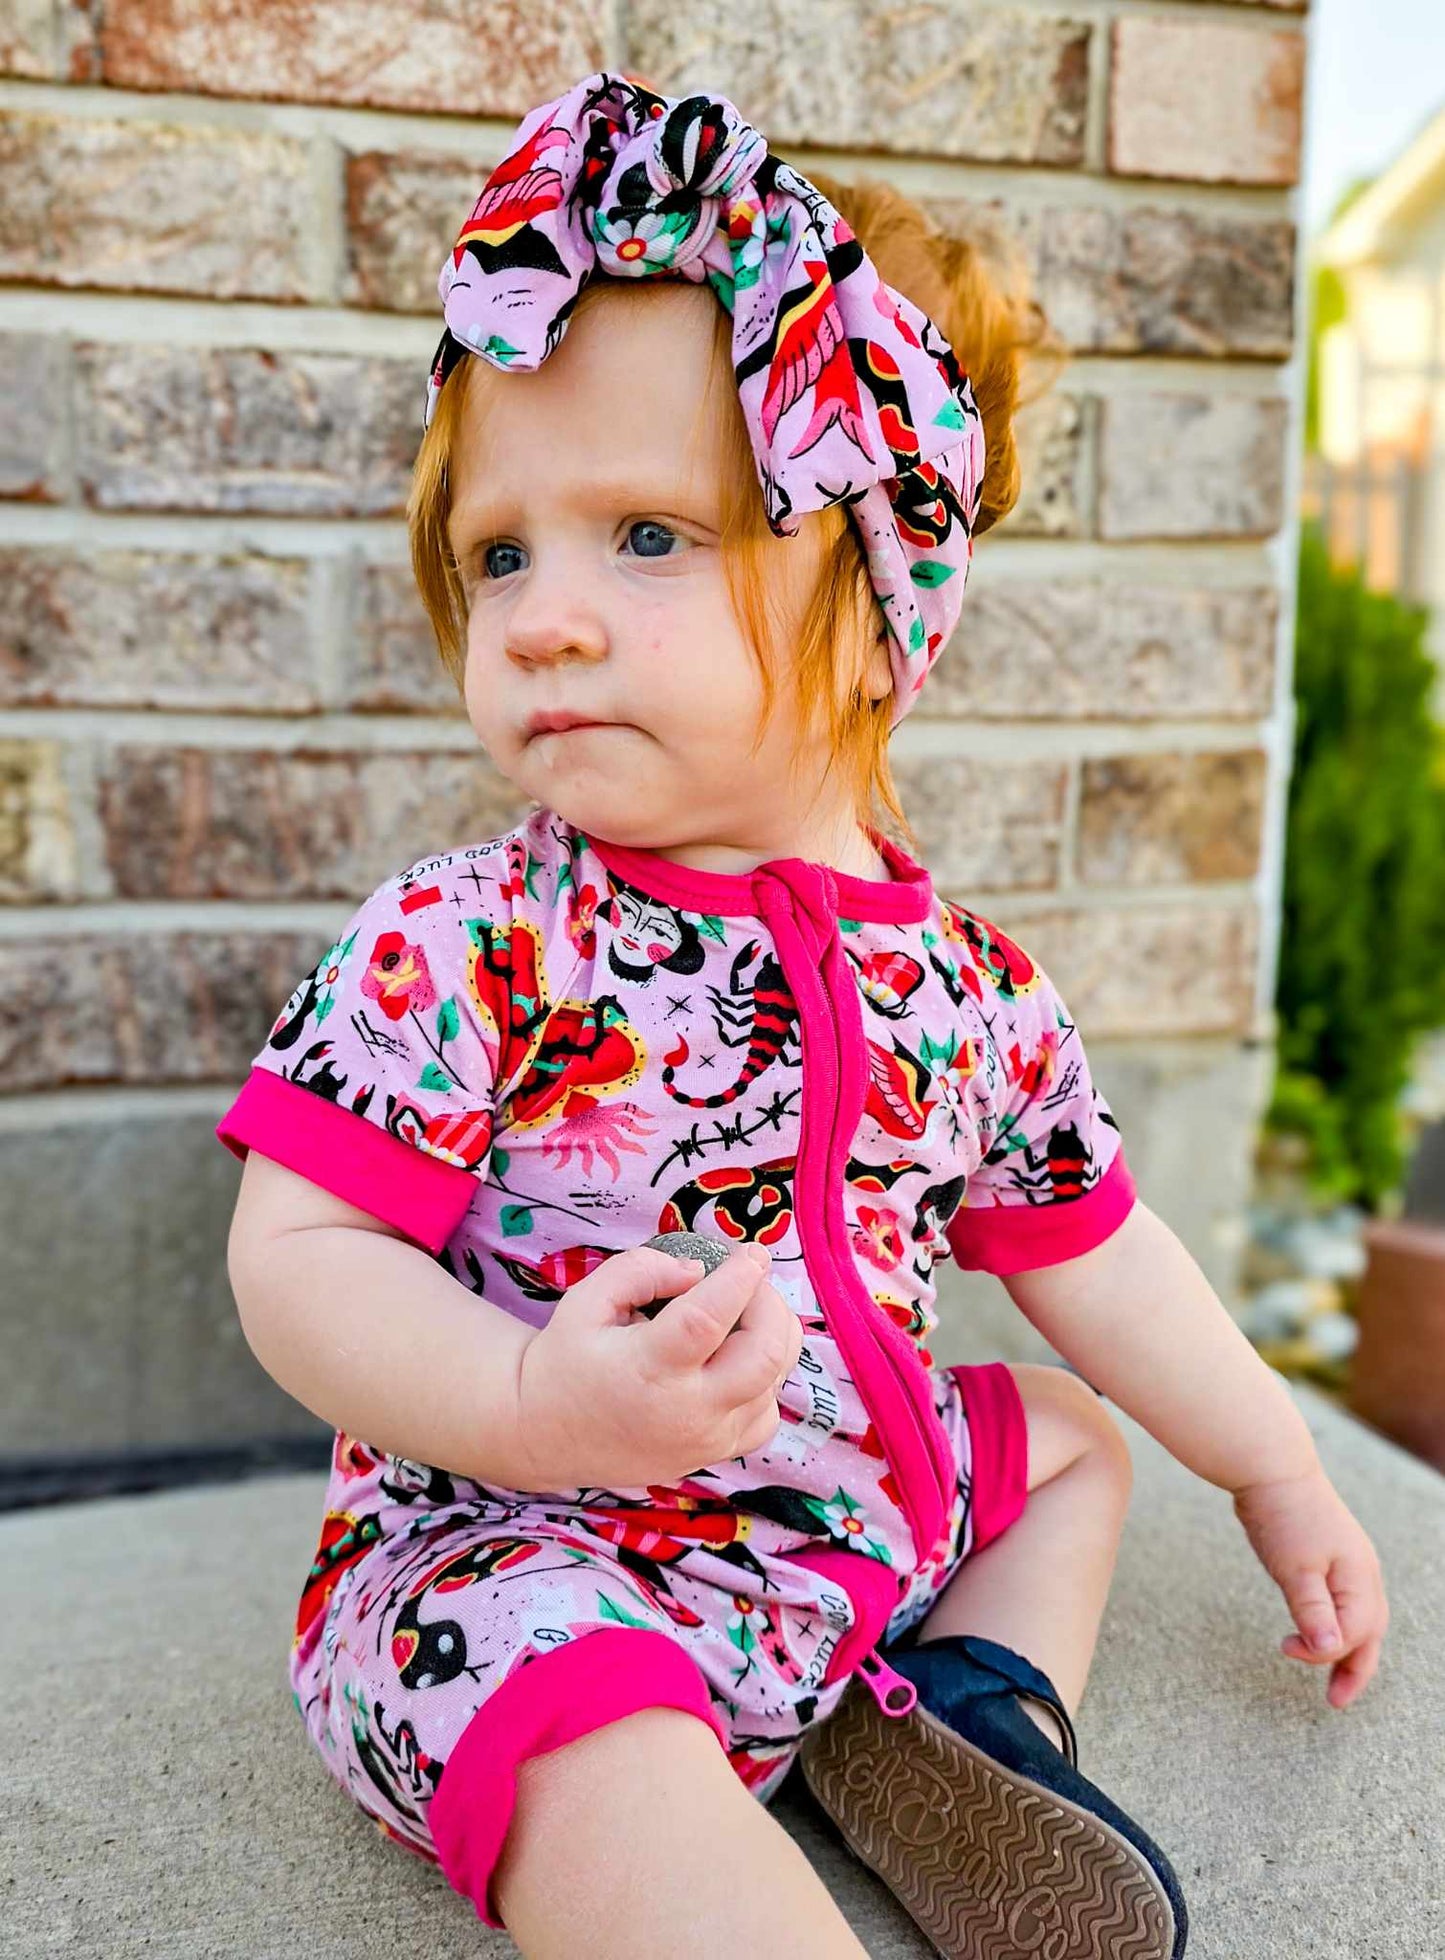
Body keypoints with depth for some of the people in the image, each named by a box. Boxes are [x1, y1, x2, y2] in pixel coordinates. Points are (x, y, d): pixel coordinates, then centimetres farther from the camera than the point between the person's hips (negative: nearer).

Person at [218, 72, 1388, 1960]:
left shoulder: (965, 978, -1)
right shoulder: (457, 947, -15)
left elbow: (1090, 1249, 12)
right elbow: (298, 1257, -17)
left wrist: (1275, 1467, 20)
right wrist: (541, 1405, -35)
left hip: (858, 1507, 6)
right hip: (515, 1551, -6)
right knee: (607, 1768, -35)